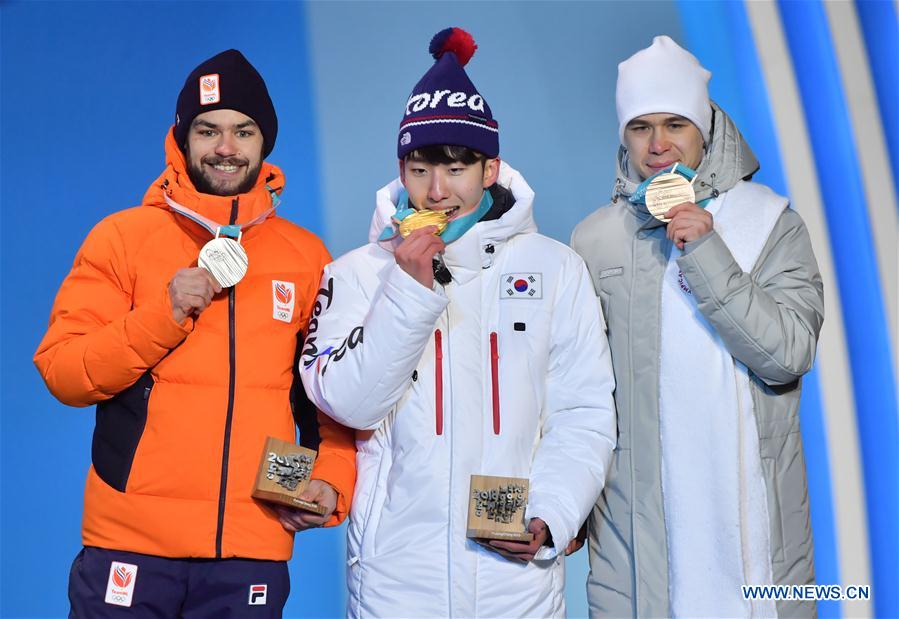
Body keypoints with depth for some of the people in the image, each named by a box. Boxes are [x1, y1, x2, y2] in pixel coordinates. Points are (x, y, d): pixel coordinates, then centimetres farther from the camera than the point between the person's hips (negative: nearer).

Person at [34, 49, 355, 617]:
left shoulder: (306, 256, 6)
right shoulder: (123, 236, 1)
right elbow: (61, 373, -4)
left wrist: (332, 483, -3)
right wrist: (162, 313, -16)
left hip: (255, 547, 2)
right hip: (131, 542, -1)